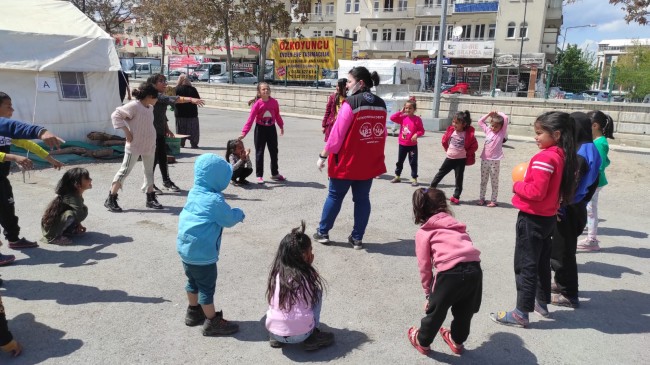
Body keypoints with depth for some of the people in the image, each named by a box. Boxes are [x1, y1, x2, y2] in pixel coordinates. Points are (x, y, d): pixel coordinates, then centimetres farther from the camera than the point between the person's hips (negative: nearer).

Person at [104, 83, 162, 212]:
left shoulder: (150, 108, 8)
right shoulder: (134, 106, -16)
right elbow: (116, 115, -18)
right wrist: (126, 131, -19)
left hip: (149, 145, 8)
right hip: (134, 146, -8)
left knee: (149, 171, 13)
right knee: (125, 170, -3)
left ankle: (150, 198, 23)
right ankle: (110, 200, 6)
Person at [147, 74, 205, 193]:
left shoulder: (160, 97, 15)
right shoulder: (156, 96, -16)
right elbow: (172, 99, -31)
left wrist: (167, 129, 20)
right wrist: (190, 99, -40)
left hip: (160, 133, 9)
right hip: (153, 133, -9)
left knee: (163, 157, 15)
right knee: (153, 158, -2)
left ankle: (166, 181, 26)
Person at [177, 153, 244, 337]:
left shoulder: (194, 193, 5)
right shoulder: (215, 200, -22)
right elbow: (229, 219, -11)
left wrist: (233, 213, 15)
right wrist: (239, 213, 8)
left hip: (185, 248, 9)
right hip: (202, 253, -9)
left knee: (193, 281, 24)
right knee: (207, 287, 4)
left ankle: (193, 312, 41)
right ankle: (212, 322, 16)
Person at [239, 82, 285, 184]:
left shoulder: (274, 102, -5)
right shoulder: (257, 104, -14)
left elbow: (277, 115, 11)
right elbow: (251, 119, -17)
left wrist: (281, 126, 19)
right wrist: (244, 132, -23)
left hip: (271, 129, 4)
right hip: (260, 129, -4)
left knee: (274, 152, 13)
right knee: (259, 153, 3)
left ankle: (275, 174, 29)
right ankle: (259, 176, 12)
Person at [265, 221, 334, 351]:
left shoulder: (276, 273, 1)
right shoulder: (306, 275, -9)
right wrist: (308, 267, 6)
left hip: (274, 332, 4)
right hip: (300, 334, -4)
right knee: (317, 292, 14)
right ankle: (312, 336, 13)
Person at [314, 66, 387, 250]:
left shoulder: (351, 103, -15)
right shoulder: (381, 104, 5)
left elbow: (337, 134, -14)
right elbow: (382, 134, 12)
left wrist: (323, 156, -5)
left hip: (346, 162, -5)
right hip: (370, 163, 5)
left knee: (334, 196, 10)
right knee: (362, 199, 11)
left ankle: (322, 232, 20)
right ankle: (357, 238, 15)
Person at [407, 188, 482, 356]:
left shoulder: (423, 232, 13)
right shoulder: (454, 223, 24)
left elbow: (425, 266, 11)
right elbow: (464, 244, 18)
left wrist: (428, 292, 22)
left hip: (451, 272, -4)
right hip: (474, 268, 4)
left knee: (436, 310, 20)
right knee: (464, 311, 28)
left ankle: (422, 341, 41)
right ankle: (457, 341, 50)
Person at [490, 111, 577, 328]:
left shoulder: (545, 157, -22)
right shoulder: (563, 156, 5)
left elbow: (536, 191, -27)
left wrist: (517, 186, -11)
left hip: (532, 218, -9)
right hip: (548, 217, 9)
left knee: (525, 265, -1)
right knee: (542, 262, 22)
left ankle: (522, 313, 7)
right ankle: (542, 302, 37)